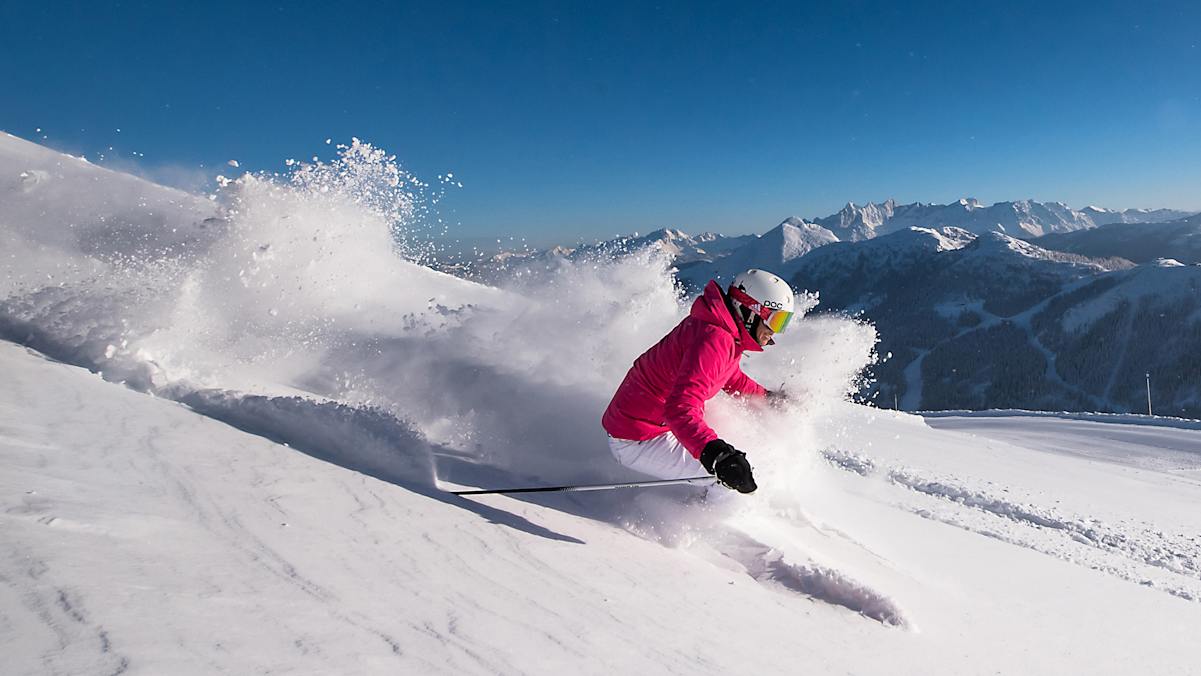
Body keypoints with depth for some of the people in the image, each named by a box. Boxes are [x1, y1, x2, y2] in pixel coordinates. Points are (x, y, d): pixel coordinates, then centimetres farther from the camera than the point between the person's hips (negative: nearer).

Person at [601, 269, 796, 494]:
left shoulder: (725, 329, 5)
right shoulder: (713, 341, -27)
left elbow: (731, 377, 28)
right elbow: (680, 408, -41)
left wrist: (768, 398, 33)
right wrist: (715, 454, -52)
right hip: (638, 441, -11)